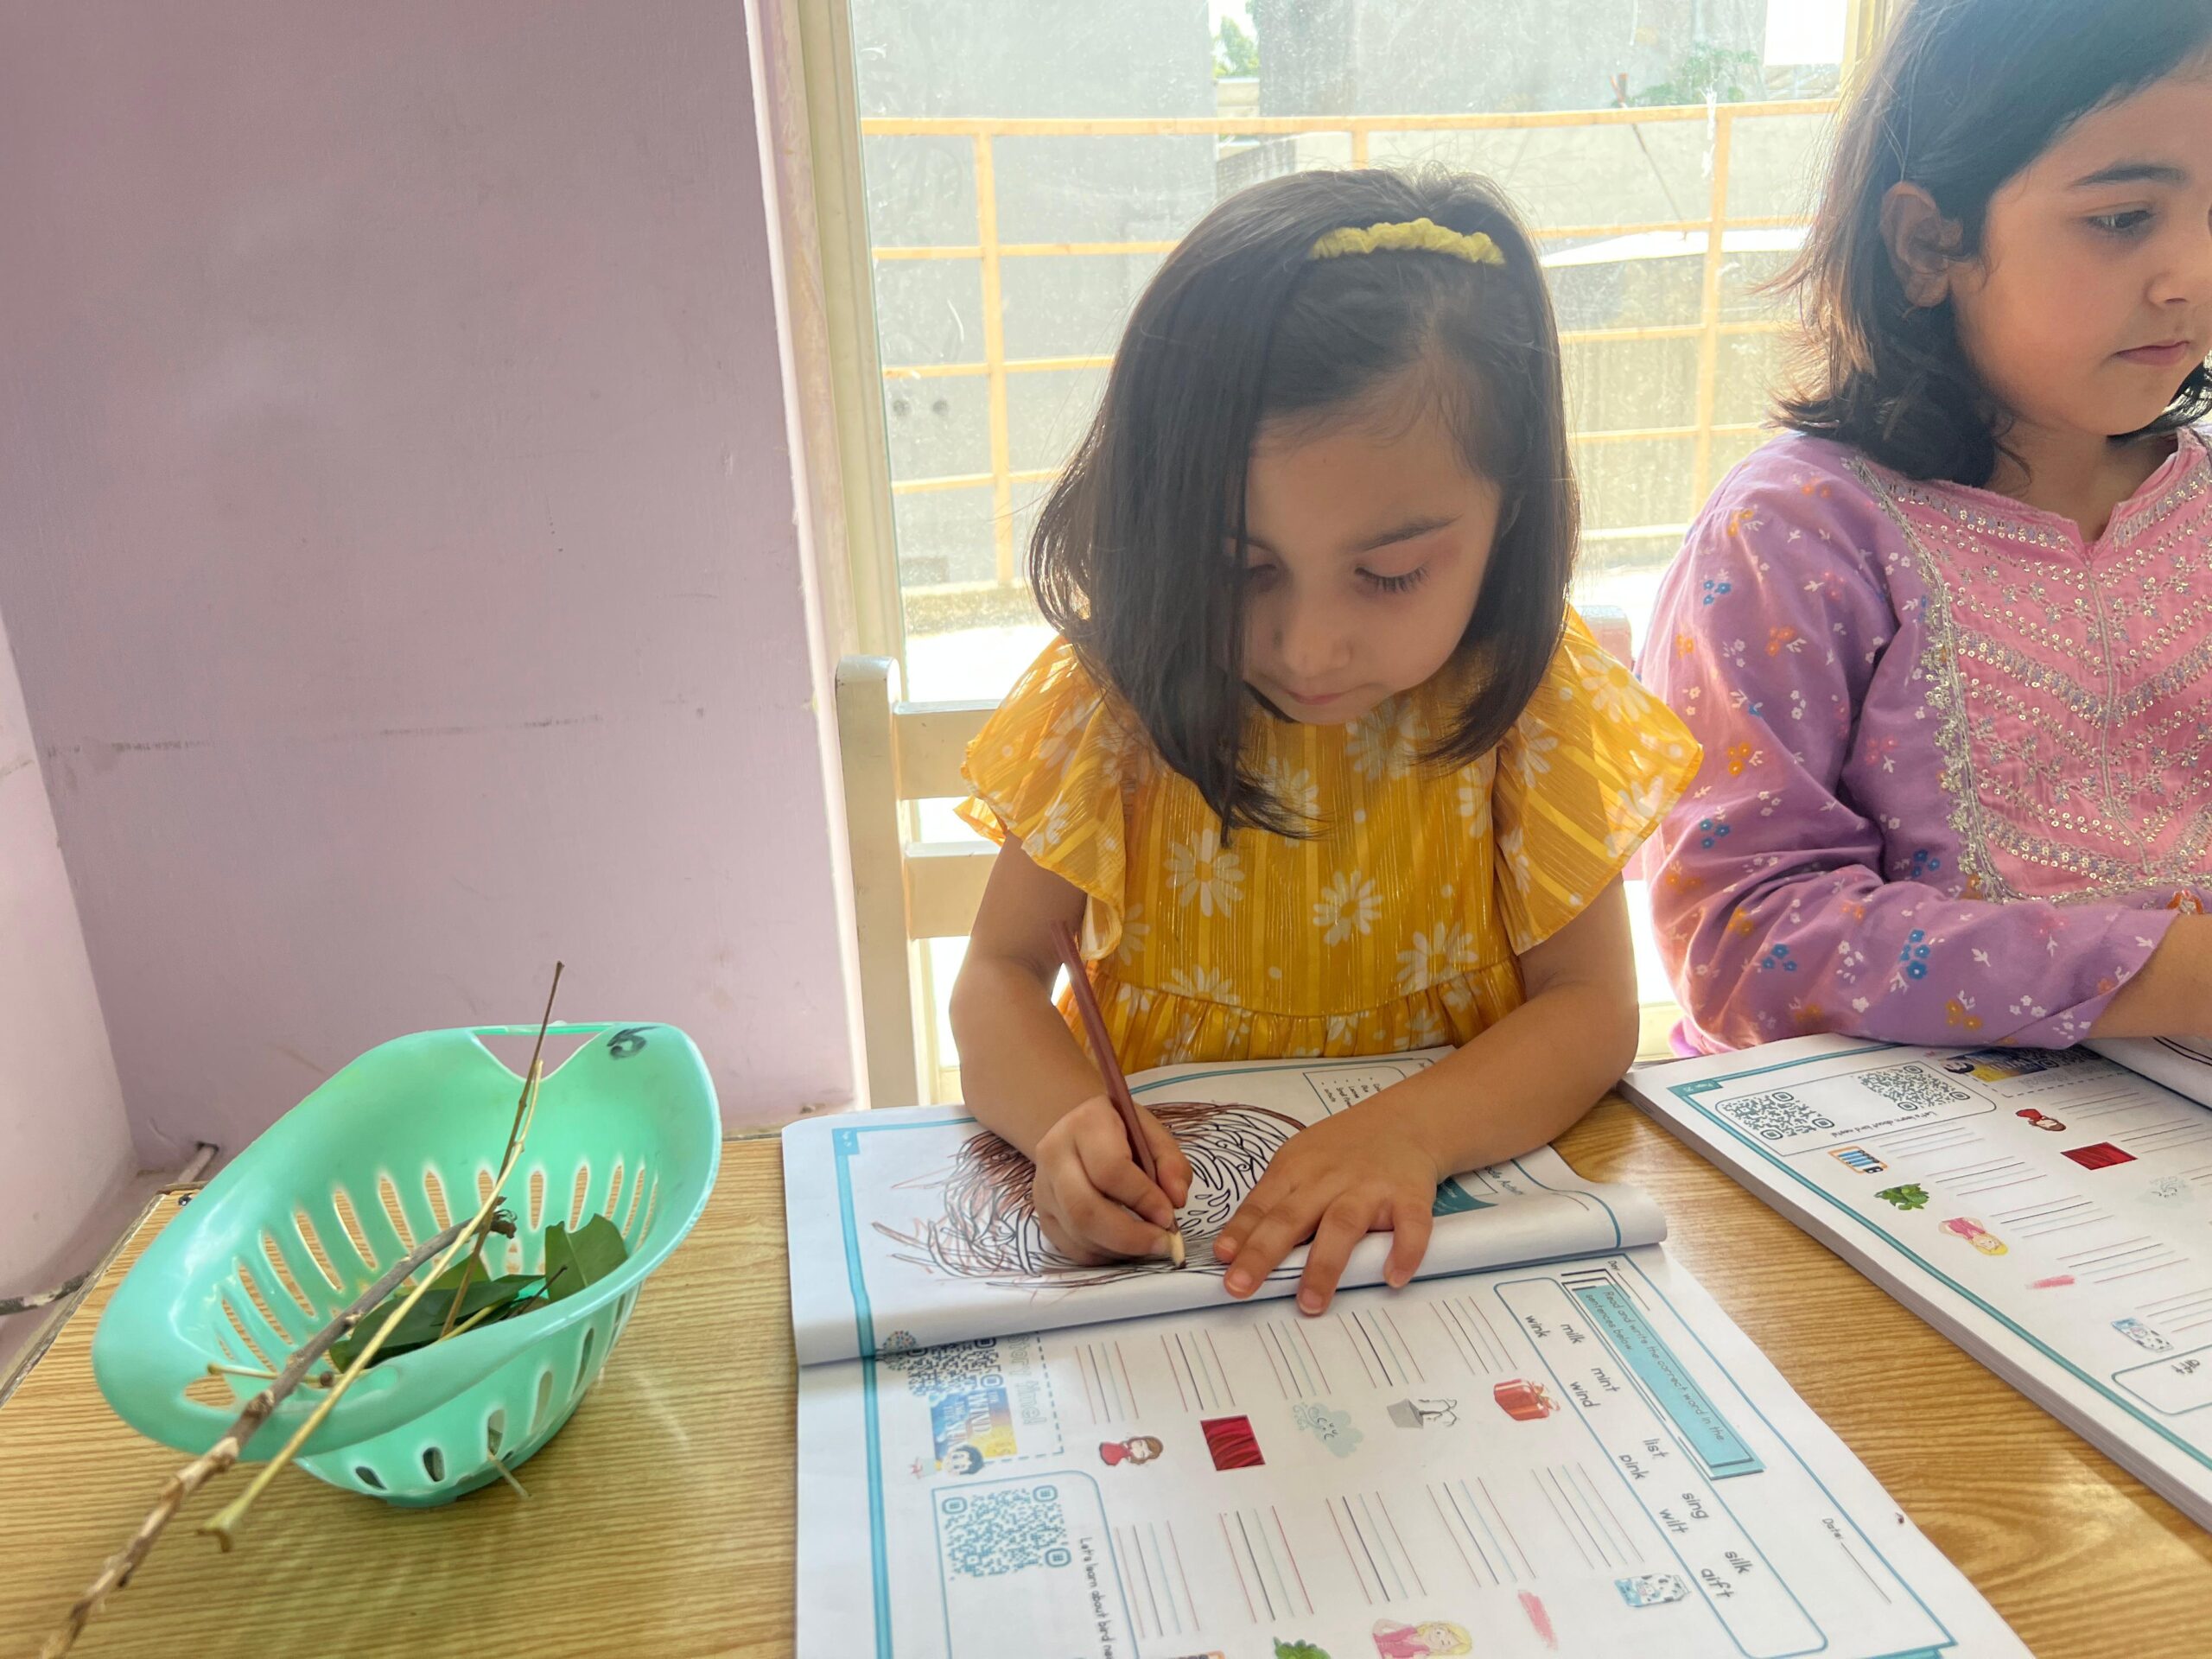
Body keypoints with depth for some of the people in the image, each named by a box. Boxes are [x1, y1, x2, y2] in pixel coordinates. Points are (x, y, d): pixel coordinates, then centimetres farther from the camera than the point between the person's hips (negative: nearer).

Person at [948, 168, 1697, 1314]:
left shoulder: (1531, 698, -10)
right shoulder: (1120, 691, -11)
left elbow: (1592, 1005, -9)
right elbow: (1000, 976, -7)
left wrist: (1410, 1129, -27)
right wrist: (1064, 1120, -28)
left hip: (1455, 1217, 0)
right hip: (1165, 1211, 1)